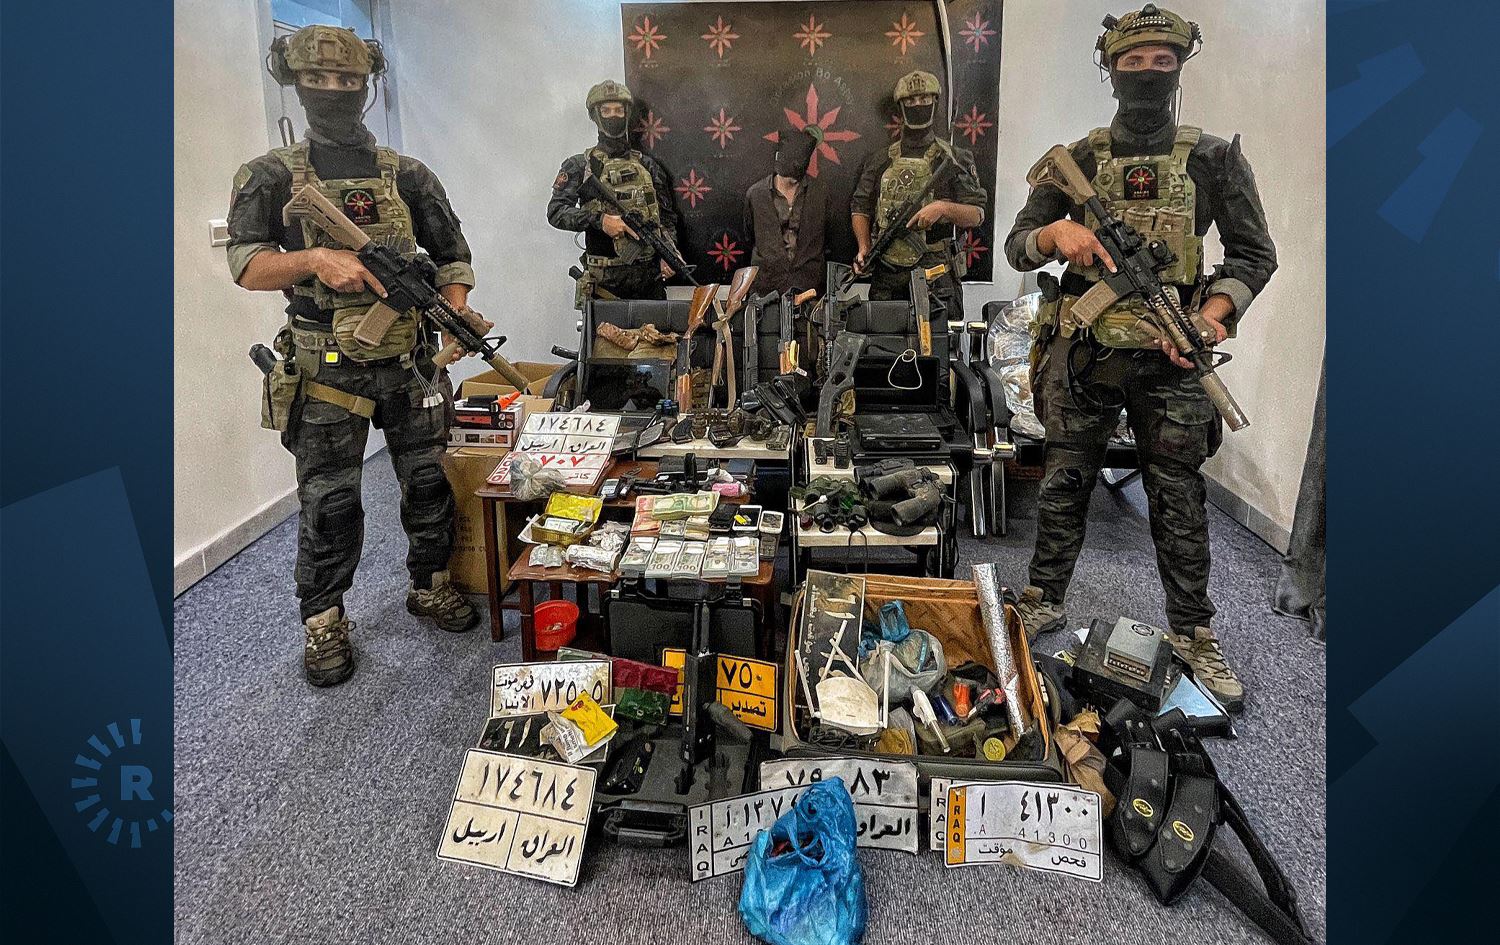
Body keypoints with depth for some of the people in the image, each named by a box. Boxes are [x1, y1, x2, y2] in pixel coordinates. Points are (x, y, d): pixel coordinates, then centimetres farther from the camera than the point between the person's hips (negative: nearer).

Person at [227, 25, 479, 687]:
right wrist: (316, 260, -24)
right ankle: (324, 623, 19)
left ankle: (430, 587, 30)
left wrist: (455, 315, -9)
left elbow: (452, 257, 9)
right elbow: (246, 265, -7)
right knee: (329, 502, 4)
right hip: (327, 372, -2)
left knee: (428, 482, 11)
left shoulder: (409, 176, 6)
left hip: (409, 362, 2)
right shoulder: (272, 177, 2)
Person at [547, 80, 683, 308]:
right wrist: (600, 220, -19)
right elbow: (555, 212, -5)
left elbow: (667, 217, 14)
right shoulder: (579, 166, 6)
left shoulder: (648, 166, 15)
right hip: (602, 280, -2)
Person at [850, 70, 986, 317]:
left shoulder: (955, 159, 6)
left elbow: (977, 215, 1)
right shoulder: (878, 160, 13)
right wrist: (864, 248, -4)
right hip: (886, 277, 2)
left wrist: (943, 208, -17)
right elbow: (860, 209, 13)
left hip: (936, 277, -2)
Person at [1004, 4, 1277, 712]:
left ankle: (1193, 634, 21)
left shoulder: (1214, 159, 4)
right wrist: (1056, 232, -18)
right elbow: (1016, 247, 4)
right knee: (1064, 486, 10)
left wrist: (1214, 312, -11)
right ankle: (1043, 602, 27)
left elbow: (1255, 253, 7)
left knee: (1179, 500, 7)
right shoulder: (1076, 160, 5)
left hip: (1171, 360, 0)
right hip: (1083, 353, 1)